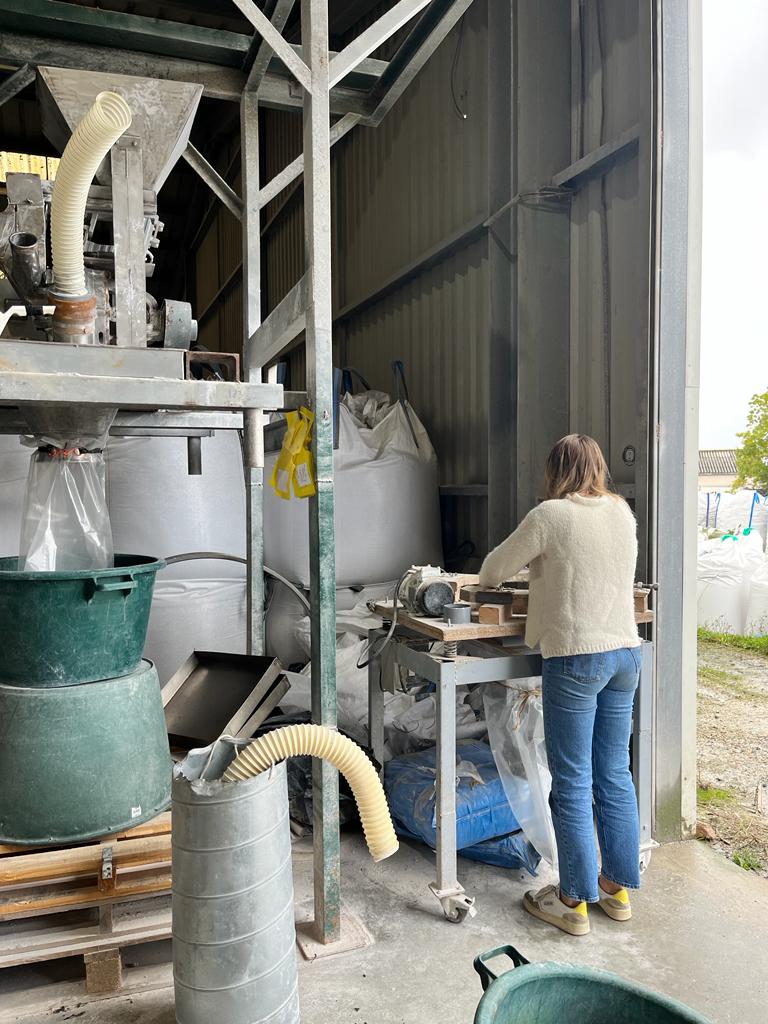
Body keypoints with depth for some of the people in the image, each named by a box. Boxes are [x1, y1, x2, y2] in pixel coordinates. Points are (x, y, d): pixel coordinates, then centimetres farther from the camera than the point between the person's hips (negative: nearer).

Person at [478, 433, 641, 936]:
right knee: (616, 776, 16)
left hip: (574, 659, -7)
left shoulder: (552, 515, -11)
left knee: (573, 785, 4)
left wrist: (491, 578, 19)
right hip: (625, 654, 7)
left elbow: (494, 569, -3)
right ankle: (619, 887, 29)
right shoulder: (624, 513, 7)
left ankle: (574, 901, 16)